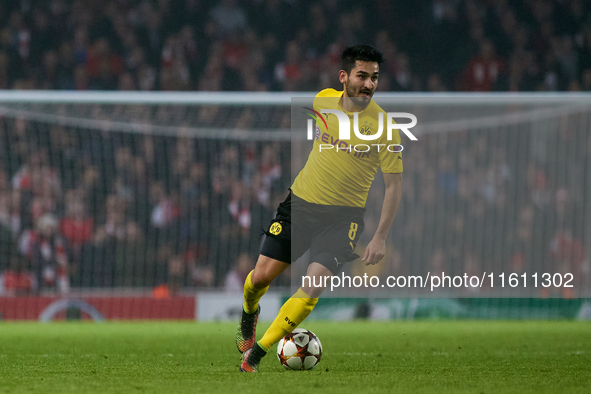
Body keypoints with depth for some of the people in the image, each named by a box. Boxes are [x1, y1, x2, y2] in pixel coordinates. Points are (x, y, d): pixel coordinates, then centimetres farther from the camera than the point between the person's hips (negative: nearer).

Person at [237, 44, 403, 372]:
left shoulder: (383, 124, -14)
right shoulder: (324, 100, -5)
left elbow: (393, 185, -9)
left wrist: (380, 238, -13)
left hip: (343, 216, -3)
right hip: (300, 202, 3)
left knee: (312, 288, -19)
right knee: (262, 275, 1)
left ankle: (255, 354, -9)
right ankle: (249, 314, 37)